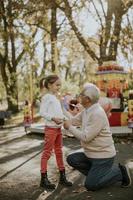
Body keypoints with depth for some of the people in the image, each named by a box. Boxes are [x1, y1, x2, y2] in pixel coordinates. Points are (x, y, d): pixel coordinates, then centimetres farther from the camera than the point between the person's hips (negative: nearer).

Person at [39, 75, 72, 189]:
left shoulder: (56, 98, 16)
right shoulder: (46, 97, -10)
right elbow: (42, 112, -17)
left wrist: (64, 118, 5)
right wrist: (53, 118, -27)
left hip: (58, 128, 9)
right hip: (50, 128, -9)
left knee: (59, 152, 13)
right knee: (47, 152, -4)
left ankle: (62, 177, 22)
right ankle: (44, 179, 3)